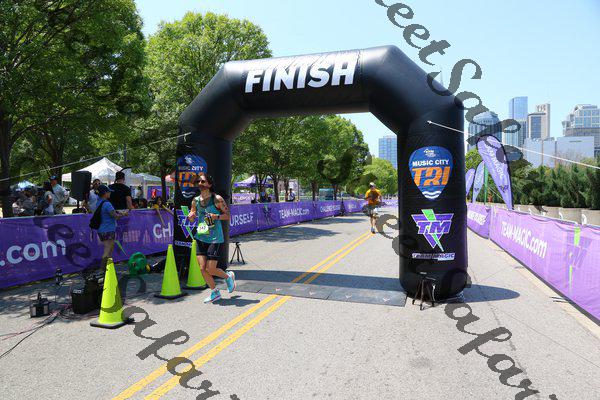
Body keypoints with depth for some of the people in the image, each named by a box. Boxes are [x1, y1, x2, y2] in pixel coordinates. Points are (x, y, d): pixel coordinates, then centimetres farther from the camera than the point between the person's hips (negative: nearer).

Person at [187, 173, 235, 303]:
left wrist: (217, 216, -22)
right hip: (200, 237, 5)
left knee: (210, 269, -6)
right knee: (202, 269, 3)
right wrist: (191, 216, -8)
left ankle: (228, 276, 25)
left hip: (215, 238, -5)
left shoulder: (217, 199, -9)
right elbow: (192, 217, 16)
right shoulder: (195, 201, 6)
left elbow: (228, 215, -4)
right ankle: (215, 293, 22)